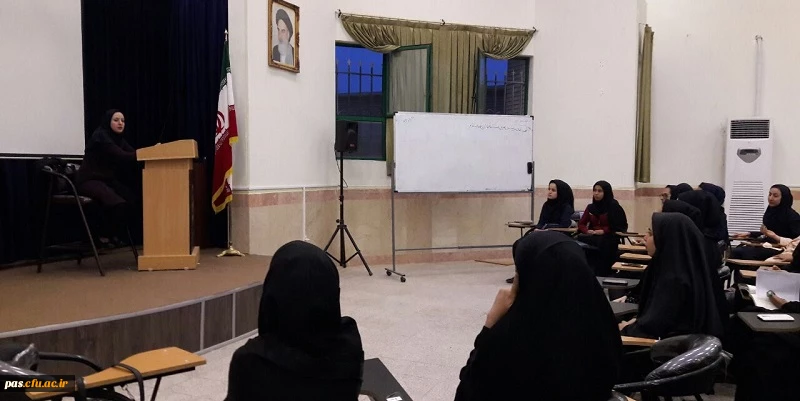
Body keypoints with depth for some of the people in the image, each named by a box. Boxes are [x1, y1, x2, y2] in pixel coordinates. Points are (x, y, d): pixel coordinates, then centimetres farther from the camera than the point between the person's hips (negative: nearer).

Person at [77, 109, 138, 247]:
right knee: (118, 203, -29)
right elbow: (121, 156, -27)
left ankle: (117, 235, -1)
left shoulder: (119, 138, 11)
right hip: (89, 181, -8)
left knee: (132, 200, -16)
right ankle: (108, 236, -7)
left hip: (107, 180, 8)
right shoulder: (100, 136, -14)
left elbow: (133, 153, -3)